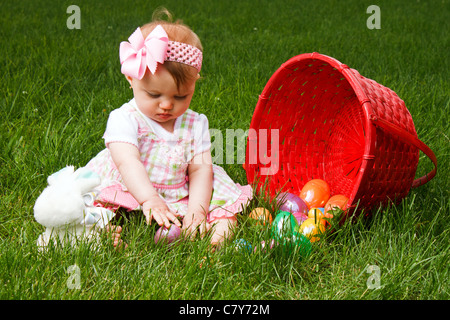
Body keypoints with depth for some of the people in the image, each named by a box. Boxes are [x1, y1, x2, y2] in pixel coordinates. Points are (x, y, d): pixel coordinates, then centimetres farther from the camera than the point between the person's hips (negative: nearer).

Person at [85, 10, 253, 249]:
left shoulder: (195, 124, 1)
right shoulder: (124, 119, -12)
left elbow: (200, 169, -4)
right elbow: (128, 163, -26)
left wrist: (196, 210, -21)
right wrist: (150, 199, -42)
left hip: (178, 197, 3)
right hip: (127, 192, -3)